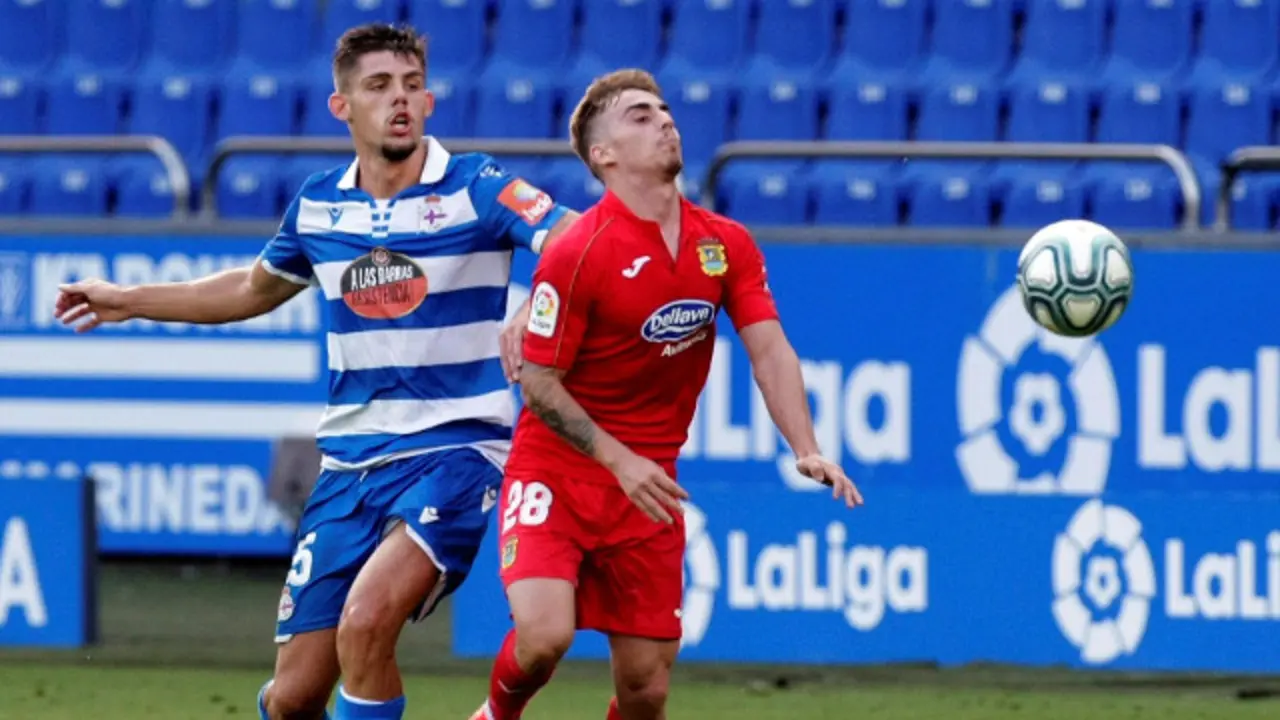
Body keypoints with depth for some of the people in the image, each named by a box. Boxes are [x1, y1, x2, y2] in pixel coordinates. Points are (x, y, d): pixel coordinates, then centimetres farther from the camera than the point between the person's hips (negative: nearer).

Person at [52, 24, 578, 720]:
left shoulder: (475, 190, -7)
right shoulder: (318, 205, 8)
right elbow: (255, 288, 28)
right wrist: (128, 300, 31)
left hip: (455, 452, -5)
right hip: (351, 460, 5)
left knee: (367, 618, -30)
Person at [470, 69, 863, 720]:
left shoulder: (725, 245, 1)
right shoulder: (577, 253, -15)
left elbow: (769, 352, -3)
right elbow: (537, 380, -12)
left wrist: (806, 450, -19)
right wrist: (619, 460, -20)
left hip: (649, 489, 5)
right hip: (555, 473, -5)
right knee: (544, 634, -24)